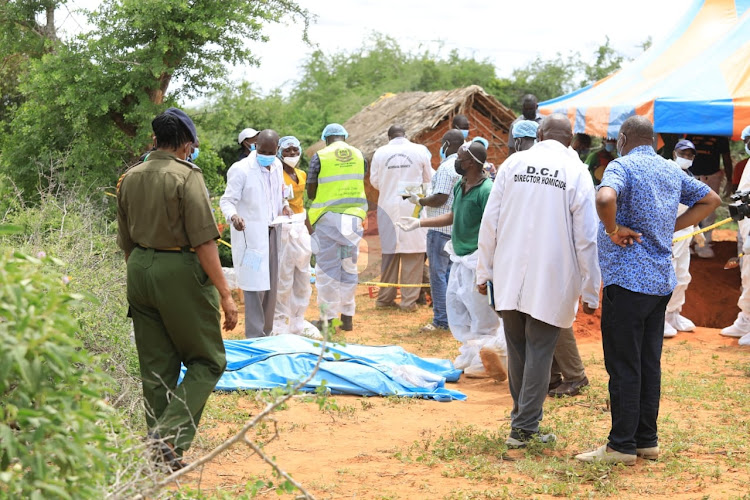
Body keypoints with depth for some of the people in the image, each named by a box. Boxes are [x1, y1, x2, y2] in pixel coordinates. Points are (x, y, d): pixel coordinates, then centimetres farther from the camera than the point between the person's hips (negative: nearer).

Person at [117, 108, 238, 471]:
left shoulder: (129, 179, 10)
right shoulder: (186, 176, -11)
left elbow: (126, 242, 16)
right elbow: (203, 240, -16)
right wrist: (225, 294, -14)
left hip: (139, 270, 7)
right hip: (180, 270, -7)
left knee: (155, 367, 12)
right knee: (208, 360, 5)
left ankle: (160, 454, 15)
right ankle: (170, 433, -11)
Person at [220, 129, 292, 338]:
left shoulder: (277, 166, 9)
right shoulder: (241, 170, -13)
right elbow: (227, 200, -12)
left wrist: (284, 205, 4)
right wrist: (233, 216, -32)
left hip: (272, 233, 7)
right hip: (250, 234, -7)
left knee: (271, 285, 11)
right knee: (254, 286, -7)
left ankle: (266, 333, 21)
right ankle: (254, 337, -1)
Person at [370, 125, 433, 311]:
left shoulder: (380, 153, 0)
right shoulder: (420, 150, -2)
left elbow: (374, 181, 9)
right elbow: (429, 178, 7)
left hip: (388, 206, 2)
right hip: (413, 206, -2)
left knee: (390, 252, 11)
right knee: (413, 254, 2)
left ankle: (385, 298, 17)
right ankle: (409, 300, 1)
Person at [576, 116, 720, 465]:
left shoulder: (622, 166, -10)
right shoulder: (672, 171, 13)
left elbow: (605, 198, -32)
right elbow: (710, 199, 25)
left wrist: (612, 229, -14)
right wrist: (672, 227, 16)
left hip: (627, 279, -7)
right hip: (662, 280, 8)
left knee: (623, 366, -3)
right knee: (649, 364, 12)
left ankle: (622, 446, 0)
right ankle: (647, 440, 18)